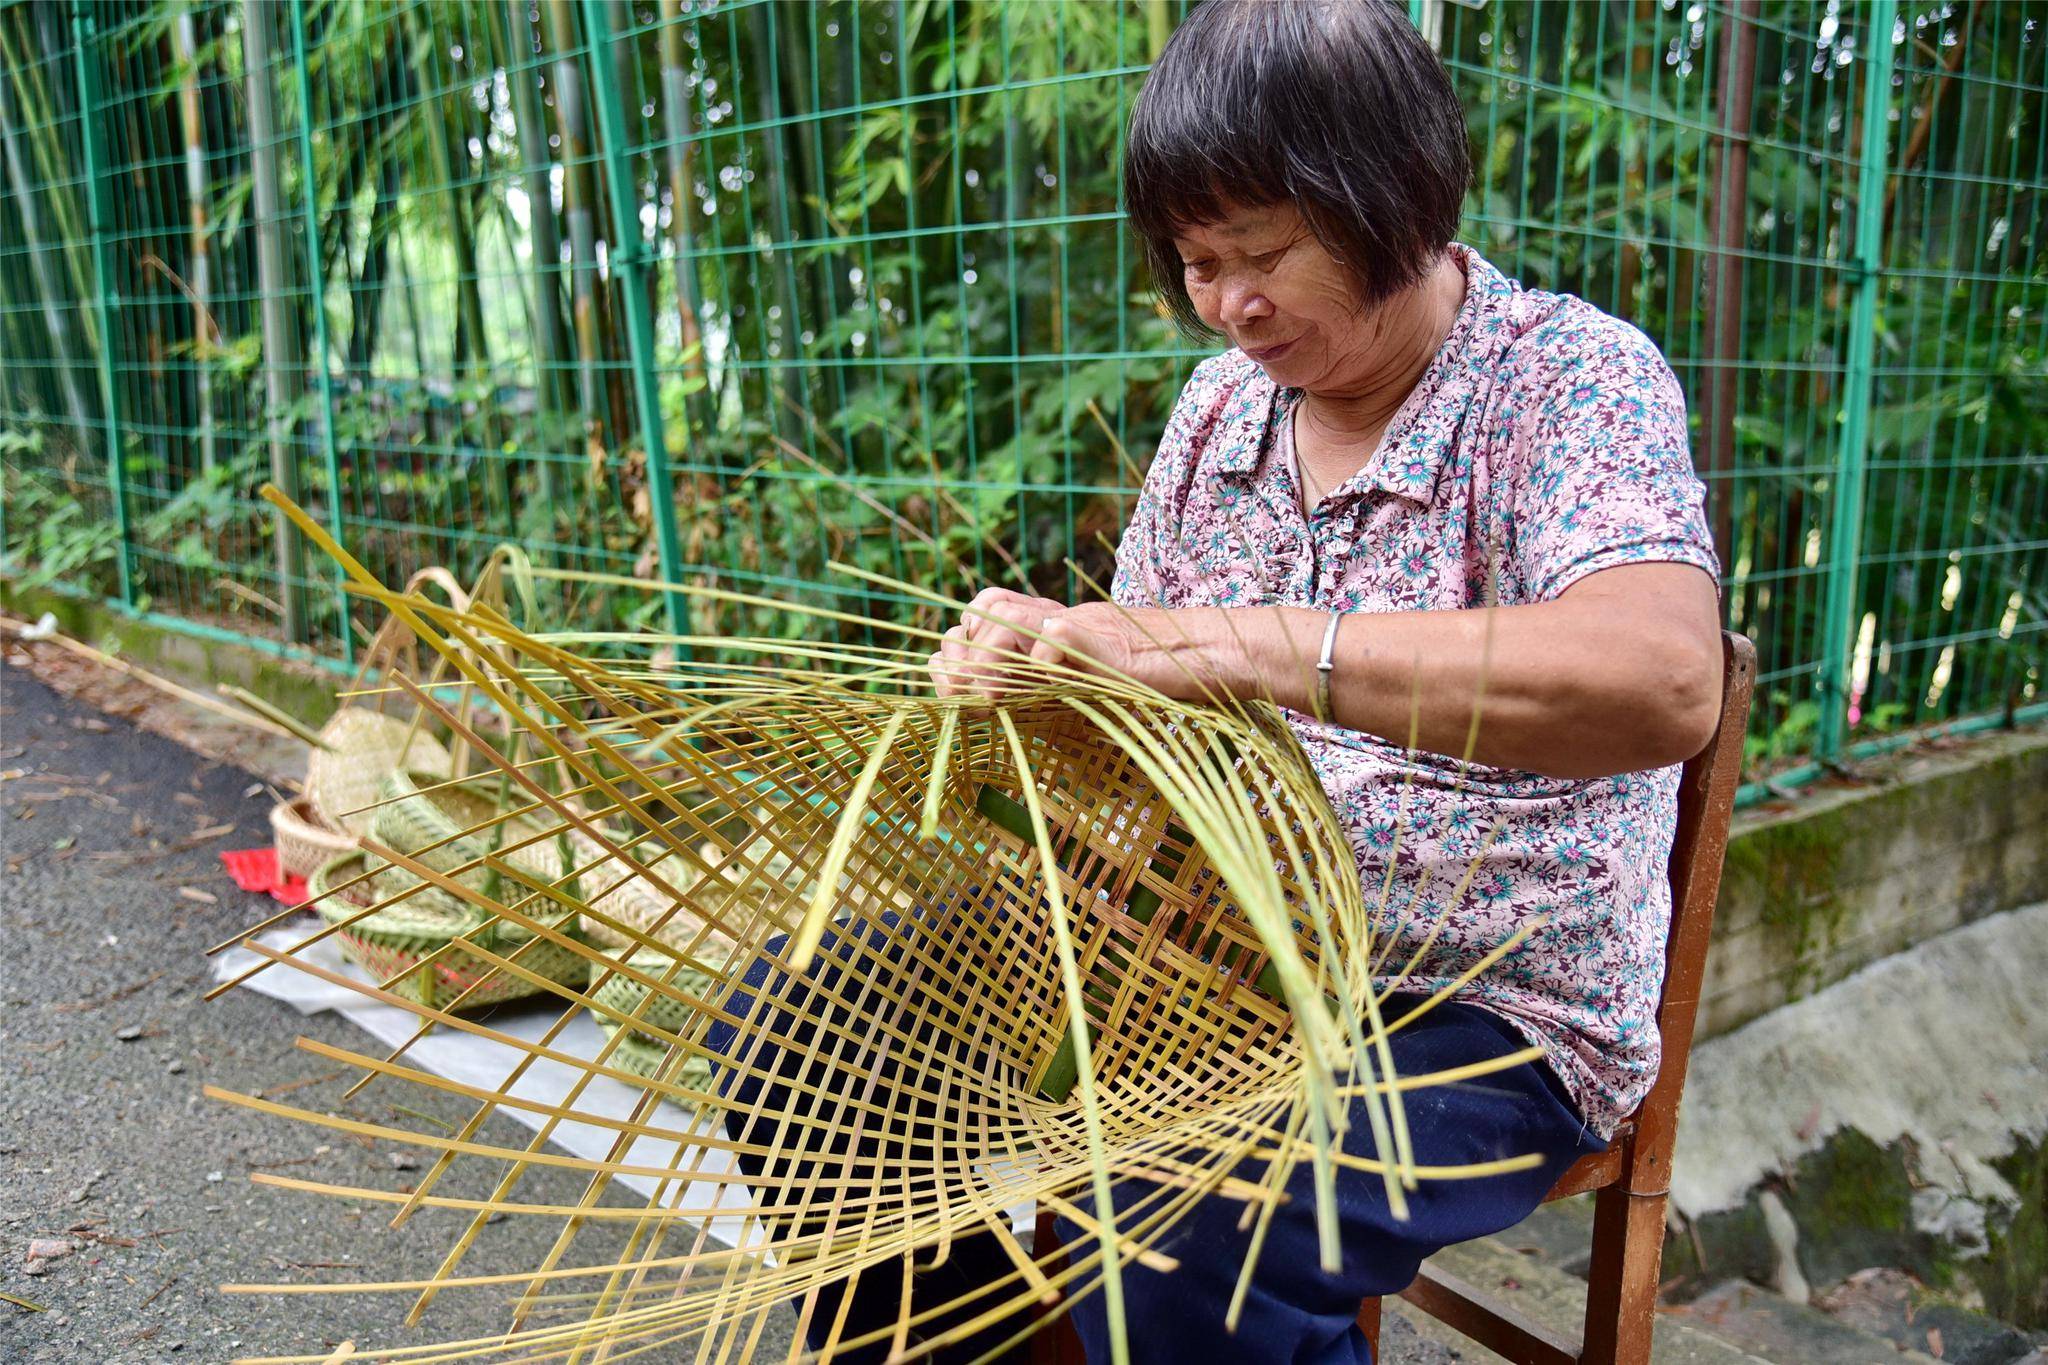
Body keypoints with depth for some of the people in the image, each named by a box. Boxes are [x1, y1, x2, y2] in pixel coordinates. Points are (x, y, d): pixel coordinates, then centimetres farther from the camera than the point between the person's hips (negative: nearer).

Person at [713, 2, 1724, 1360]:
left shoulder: (1574, 375, -13)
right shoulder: (1220, 402, 7)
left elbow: (1665, 682, -33)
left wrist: (1228, 647, -36)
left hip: (1474, 1007, -6)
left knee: (1174, 1253, -34)